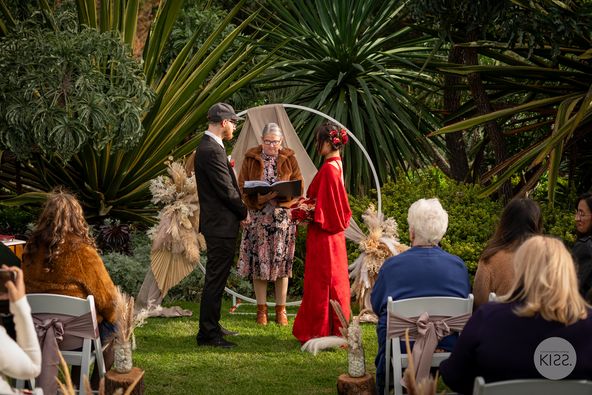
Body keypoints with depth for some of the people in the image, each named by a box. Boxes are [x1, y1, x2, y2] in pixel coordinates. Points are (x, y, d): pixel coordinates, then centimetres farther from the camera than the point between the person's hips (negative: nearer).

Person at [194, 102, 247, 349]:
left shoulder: (208, 147, 13)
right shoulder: (212, 151, -20)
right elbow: (227, 190, -19)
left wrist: (239, 210, 12)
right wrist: (244, 212, -4)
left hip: (217, 223, 11)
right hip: (221, 225, -11)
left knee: (216, 278, 18)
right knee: (215, 279, -6)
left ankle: (211, 326, 27)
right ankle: (207, 333, -2)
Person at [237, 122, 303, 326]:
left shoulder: (288, 158, 6)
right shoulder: (251, 158, 5)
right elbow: (242, 185, 2)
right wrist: (256, 199, -17)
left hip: (282, 216, 0)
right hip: (258, 215, 0)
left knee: (281, 261, 0)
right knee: (258, 260, -1)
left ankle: (281, 309, 8)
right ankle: (261, 309, 8)